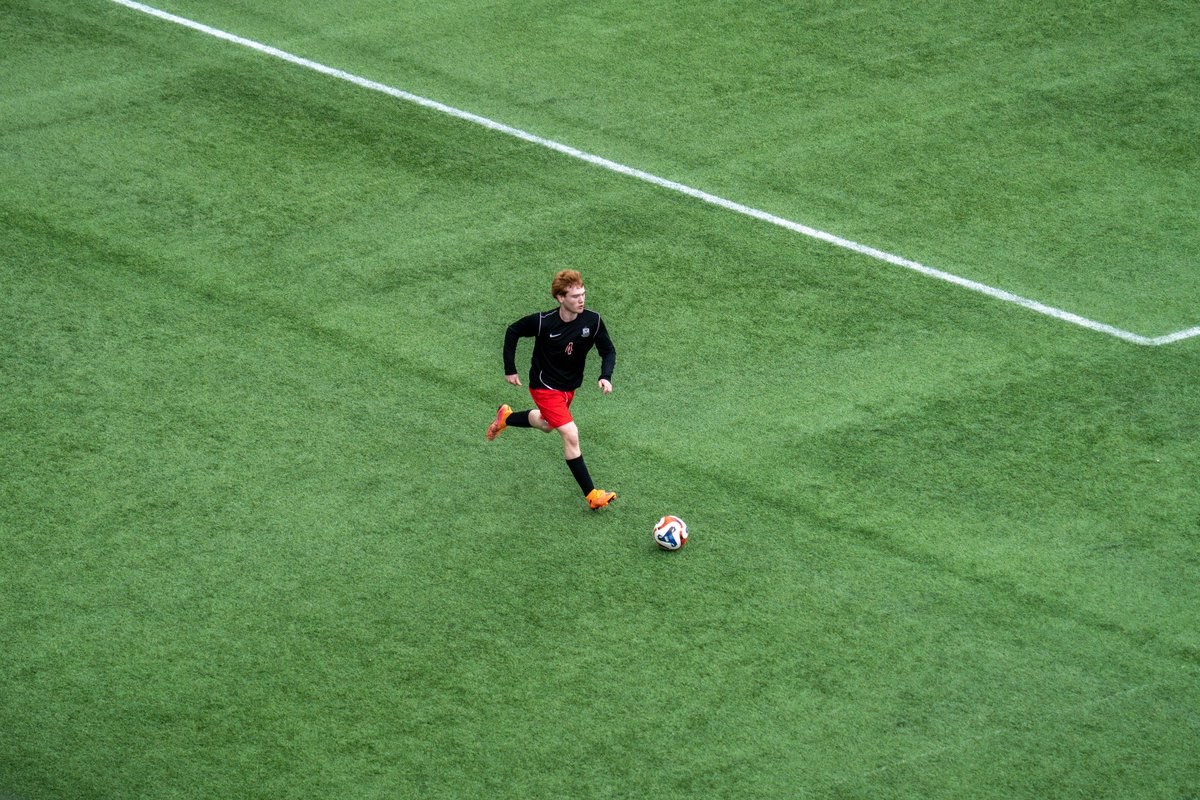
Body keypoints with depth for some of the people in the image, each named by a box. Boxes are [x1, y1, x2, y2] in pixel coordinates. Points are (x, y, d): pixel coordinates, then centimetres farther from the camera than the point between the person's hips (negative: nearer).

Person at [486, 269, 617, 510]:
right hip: (545, 387, -6)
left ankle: (506, 417, 57)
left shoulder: (593, 321, -17)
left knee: (546, 425, 30)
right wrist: (510, 370, -5)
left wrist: (606, 377, -23)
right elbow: (512, 332, -8)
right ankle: (592, 495, -11)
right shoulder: (543, 322, -26)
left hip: (570, 386, 6)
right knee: (571, 435, -16)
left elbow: (608, 351, -5)